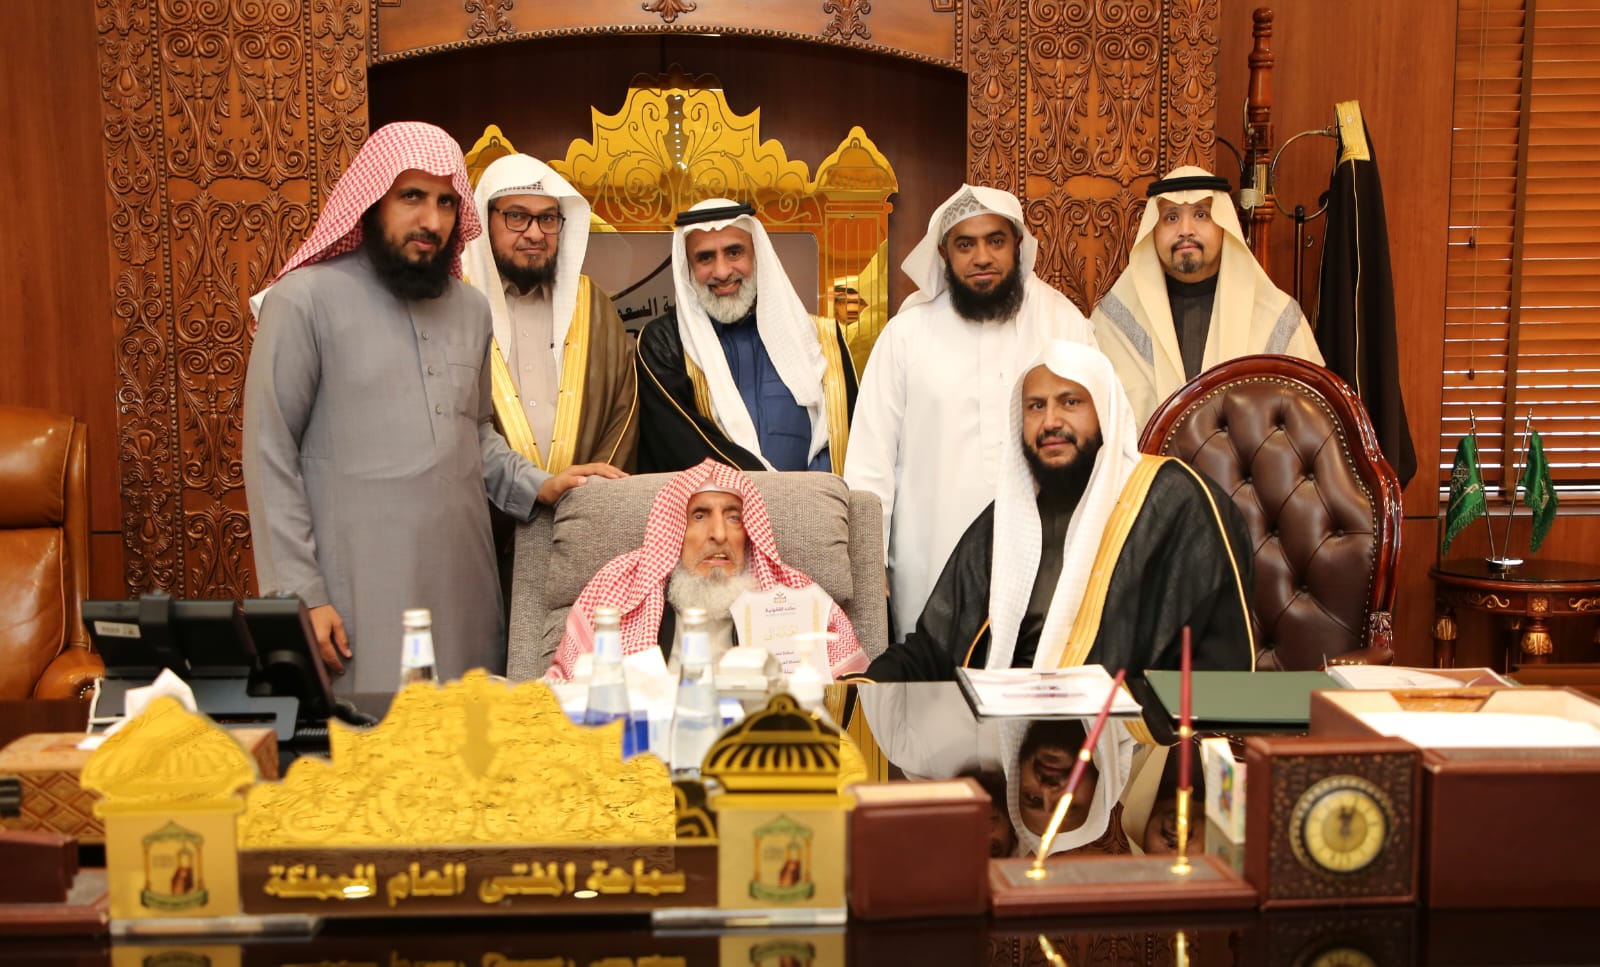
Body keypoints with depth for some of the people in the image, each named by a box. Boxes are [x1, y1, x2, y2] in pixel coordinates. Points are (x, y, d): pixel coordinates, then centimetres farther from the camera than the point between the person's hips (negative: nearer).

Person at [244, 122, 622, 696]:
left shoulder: (469, 307, 13)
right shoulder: (306, 299, -5)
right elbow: (270, 456, -6)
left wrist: (534, 488, 6)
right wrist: (300, 595, -9)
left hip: (465, 583, 5)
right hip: (362, 592, -5)